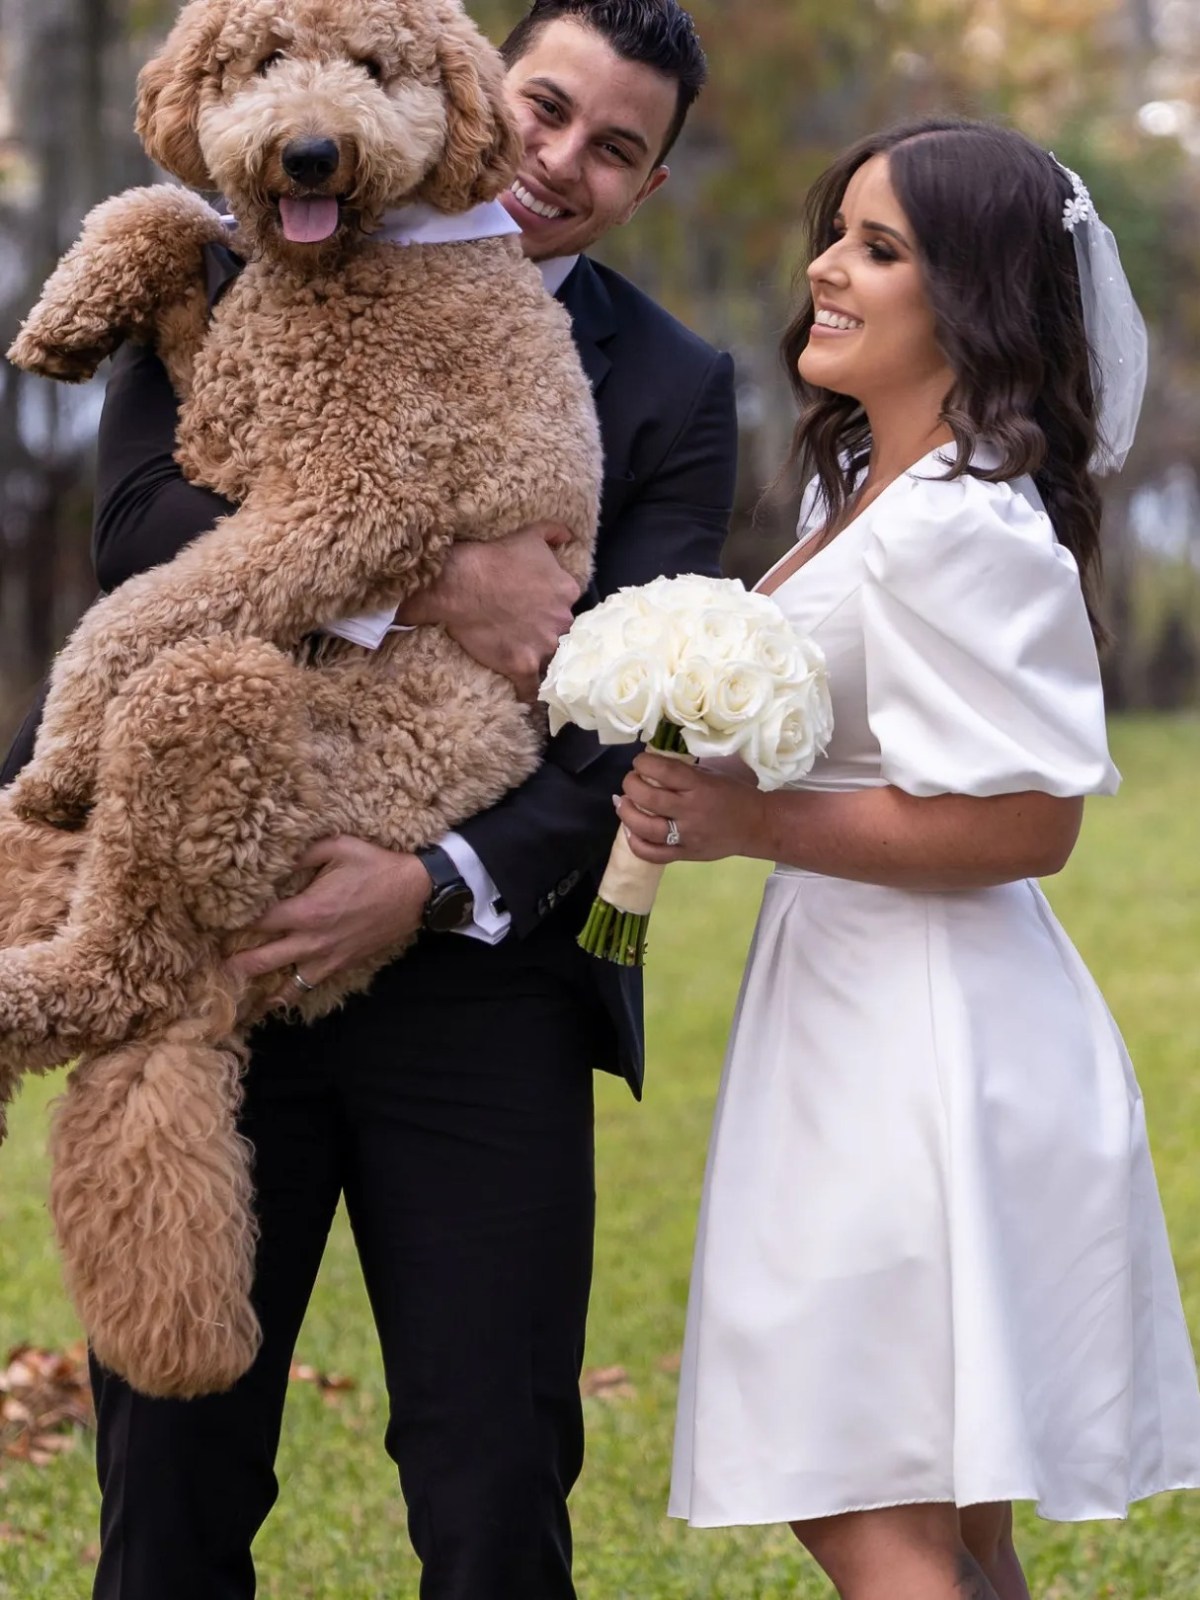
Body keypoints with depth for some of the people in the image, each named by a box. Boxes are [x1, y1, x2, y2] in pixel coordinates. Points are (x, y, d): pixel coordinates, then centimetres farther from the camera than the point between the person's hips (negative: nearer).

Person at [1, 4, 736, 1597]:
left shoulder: (674, 391, 6)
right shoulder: (254, 268, 6)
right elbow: (141, 524, -11)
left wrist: (434, 886, -20)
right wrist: (429, 581, -20)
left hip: (475, 981, 0)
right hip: (208, 957, 0)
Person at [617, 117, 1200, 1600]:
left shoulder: (959, 530, -18)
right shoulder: (855, 489, 14)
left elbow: (1027, 820, -21)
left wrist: (753, 825, -19)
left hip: (924, 1036, -11)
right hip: (861, 1011, 11)